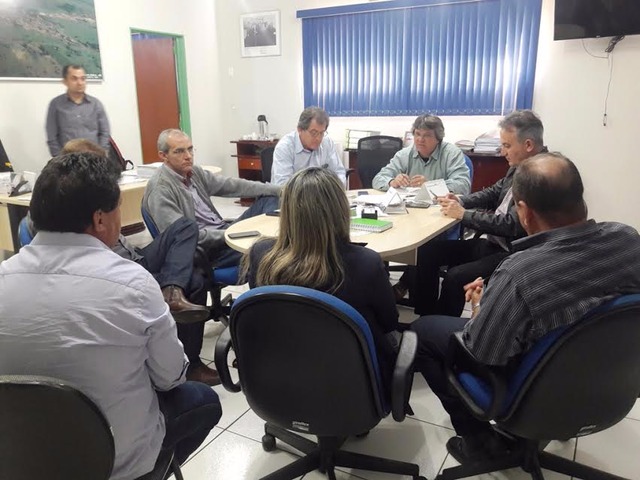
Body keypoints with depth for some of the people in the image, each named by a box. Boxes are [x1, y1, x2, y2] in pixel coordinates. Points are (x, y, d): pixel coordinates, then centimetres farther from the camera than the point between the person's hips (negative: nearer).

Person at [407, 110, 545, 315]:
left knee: (456, 277, -26)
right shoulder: (520, 167, 5)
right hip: (493, 243, 9)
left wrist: (464, 214, -17)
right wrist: (460, 201, 0)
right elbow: (494, 192, 19)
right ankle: (426, 318, 11)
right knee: (428, 250, 1)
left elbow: (513, 225, -26)